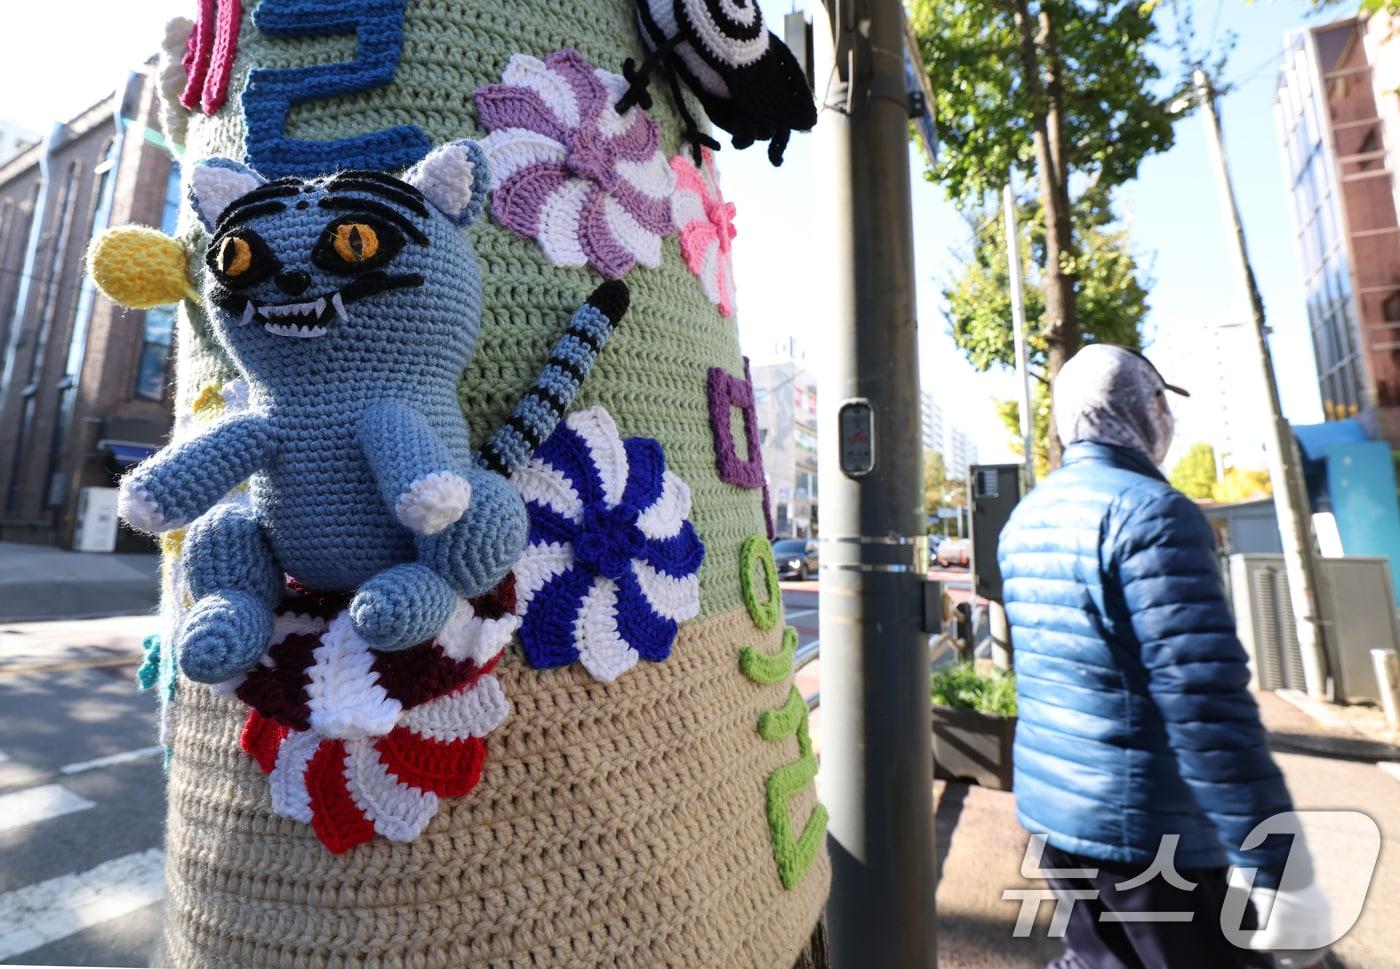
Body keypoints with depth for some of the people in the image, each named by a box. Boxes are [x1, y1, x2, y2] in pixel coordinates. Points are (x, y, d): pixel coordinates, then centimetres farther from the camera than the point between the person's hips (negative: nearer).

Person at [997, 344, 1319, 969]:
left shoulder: (1025, 520, 6)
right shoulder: (1151, 512, -19)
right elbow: (1207, 704, -24)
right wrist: (1278, 875, -18)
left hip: (1050, 804, 7)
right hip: (1147, 825, -7)